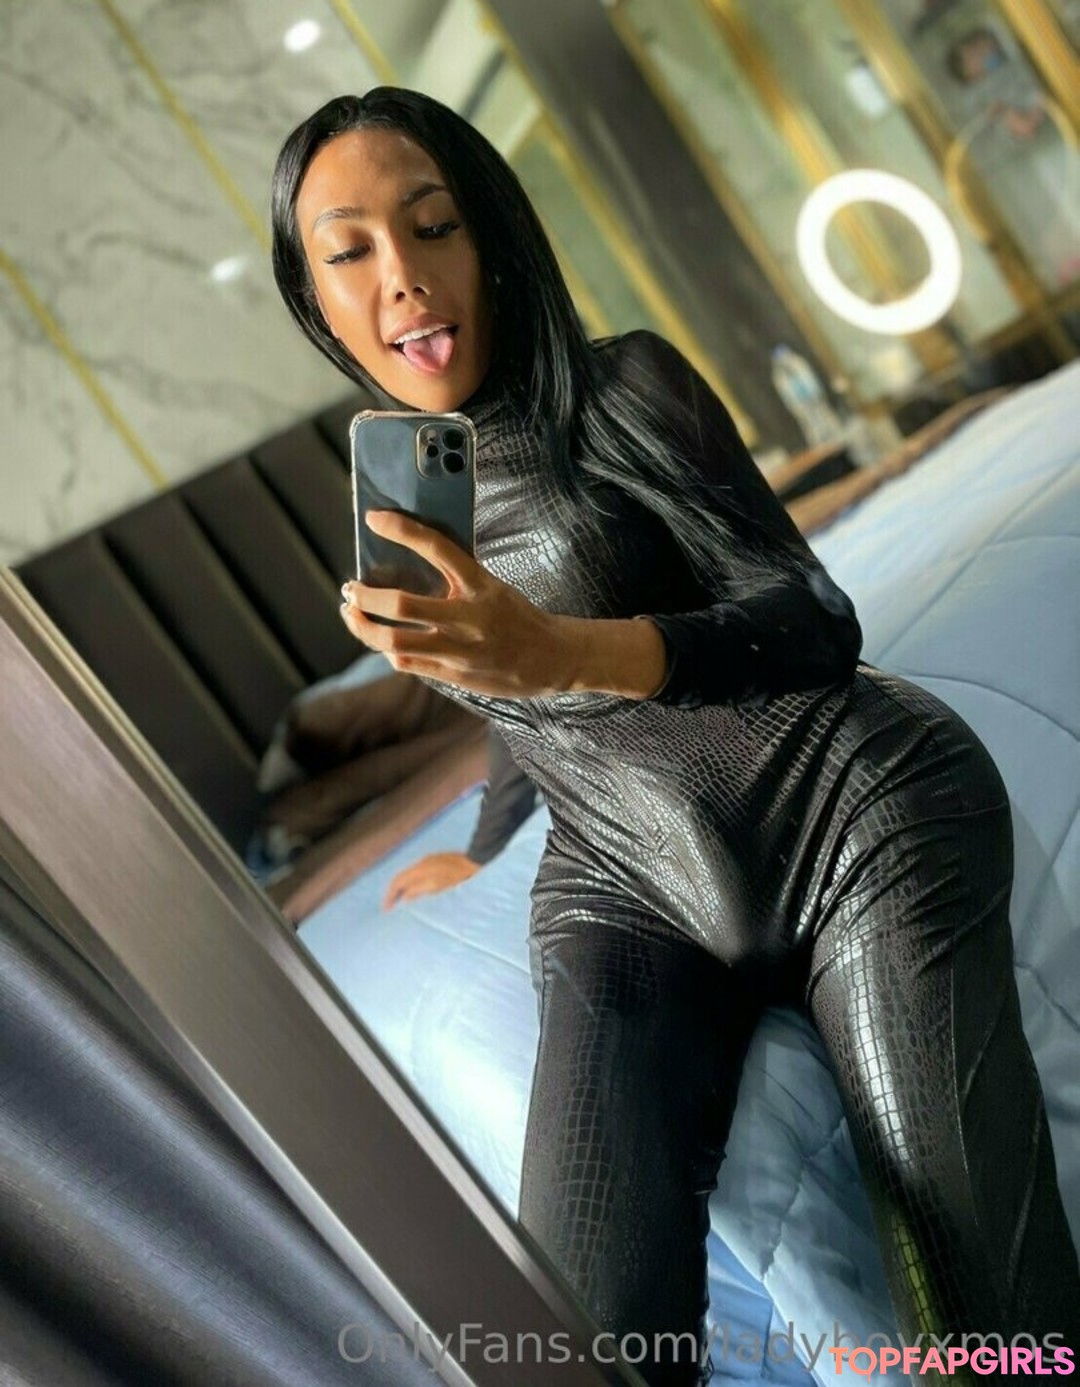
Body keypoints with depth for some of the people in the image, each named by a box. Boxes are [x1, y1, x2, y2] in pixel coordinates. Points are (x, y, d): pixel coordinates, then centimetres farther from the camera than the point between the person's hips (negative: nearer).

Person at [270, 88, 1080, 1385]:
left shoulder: (622, 386, -3)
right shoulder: (391, 492, 12)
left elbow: (818, 625, -14)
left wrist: (563, 651, -31)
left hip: (854, 822, -3)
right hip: (625, 897, 4)